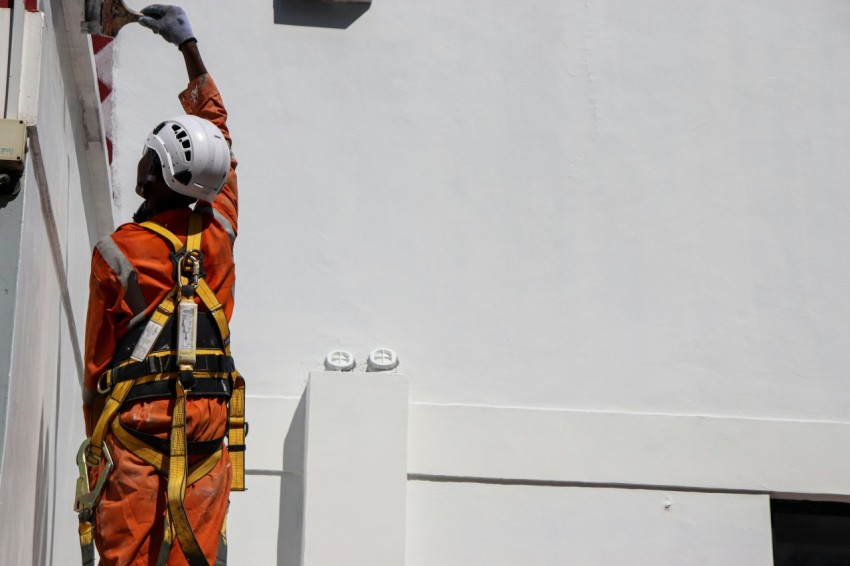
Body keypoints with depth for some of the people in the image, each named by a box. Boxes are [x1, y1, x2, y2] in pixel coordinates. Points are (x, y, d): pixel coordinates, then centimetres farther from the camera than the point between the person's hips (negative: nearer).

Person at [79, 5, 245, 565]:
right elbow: (217, 130, 21)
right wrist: (189, 45, 32)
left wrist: (97, 439, 17)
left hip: (134, 423, -3)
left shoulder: (117, 252, -1)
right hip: (210, 425, 3)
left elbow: (98, 356, 5)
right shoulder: (219, 231, 6)